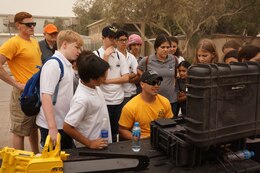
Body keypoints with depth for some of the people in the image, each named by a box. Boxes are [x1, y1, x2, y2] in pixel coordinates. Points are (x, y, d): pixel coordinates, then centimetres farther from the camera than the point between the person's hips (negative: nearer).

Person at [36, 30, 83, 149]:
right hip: (52, 126, -8)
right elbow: (46, 97, -23)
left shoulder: (67, 65, 8)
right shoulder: (53, 65, -18)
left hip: (65, 125, 8)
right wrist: (52, 128, -25)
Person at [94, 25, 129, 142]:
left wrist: (108, 81, -11)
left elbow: (126, 78, -1)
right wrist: (106, 55, -16)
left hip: (118, 100, 4)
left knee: (115, 131, 17)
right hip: (103, 101, -4)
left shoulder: (120, 55, 6)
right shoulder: (96, 54, -5)